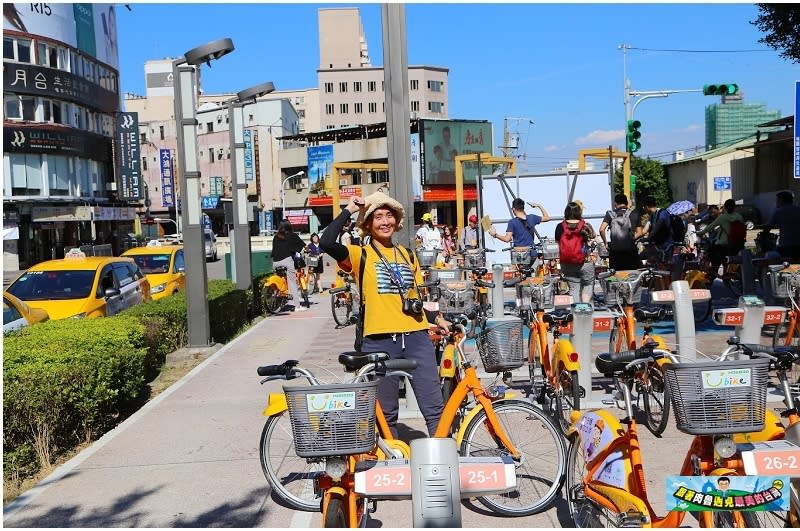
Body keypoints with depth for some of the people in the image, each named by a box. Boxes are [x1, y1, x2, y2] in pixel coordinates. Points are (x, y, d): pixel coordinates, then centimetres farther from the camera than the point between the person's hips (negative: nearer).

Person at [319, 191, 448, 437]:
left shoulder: (408, 255, 16)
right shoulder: (360, 255, 1)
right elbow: (326, 242, -17)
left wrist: (436, 318, 6)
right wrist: (348, 210, -8)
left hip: (416, 337, 3)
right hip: (379, 341, -3)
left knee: (435, 409, 0)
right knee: (385, 414, 8)